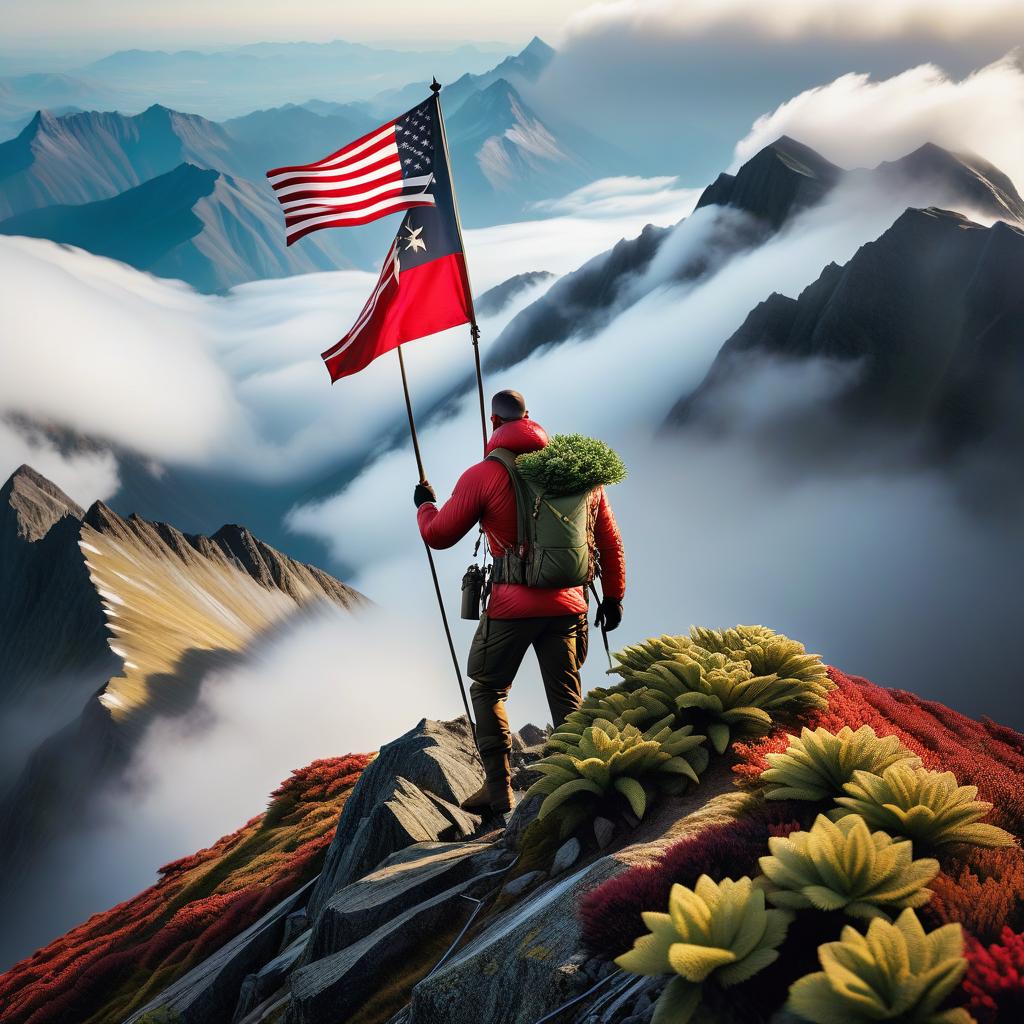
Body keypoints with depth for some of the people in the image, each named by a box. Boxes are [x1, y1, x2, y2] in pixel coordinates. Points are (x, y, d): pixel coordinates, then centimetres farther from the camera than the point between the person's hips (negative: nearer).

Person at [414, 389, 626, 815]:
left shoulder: (483, 475, -7)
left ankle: (498, 790, 11)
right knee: (567, 700, 11)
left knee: (487, 689, 15)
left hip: (513, 605, -3)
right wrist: (613, 595, 21)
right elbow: (610, 540, 10)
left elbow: (438, 535, 0)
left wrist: (424, 505, 21)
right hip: (569, 604, 3)